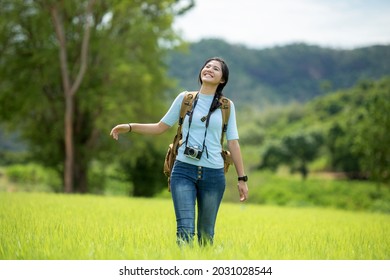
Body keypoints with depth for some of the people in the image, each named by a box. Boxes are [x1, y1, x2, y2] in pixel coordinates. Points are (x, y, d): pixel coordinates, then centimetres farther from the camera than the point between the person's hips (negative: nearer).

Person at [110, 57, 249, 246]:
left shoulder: (227, 106, 7)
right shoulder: (185, 98, 7)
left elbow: (233, 143, 8)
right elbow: (161, 127, 13)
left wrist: (242, 178, 6)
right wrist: (129, 127, 2)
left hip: (213, 174, 1)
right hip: (184, 170, 0)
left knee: (206, 233, 7)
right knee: (185, 229, -11)